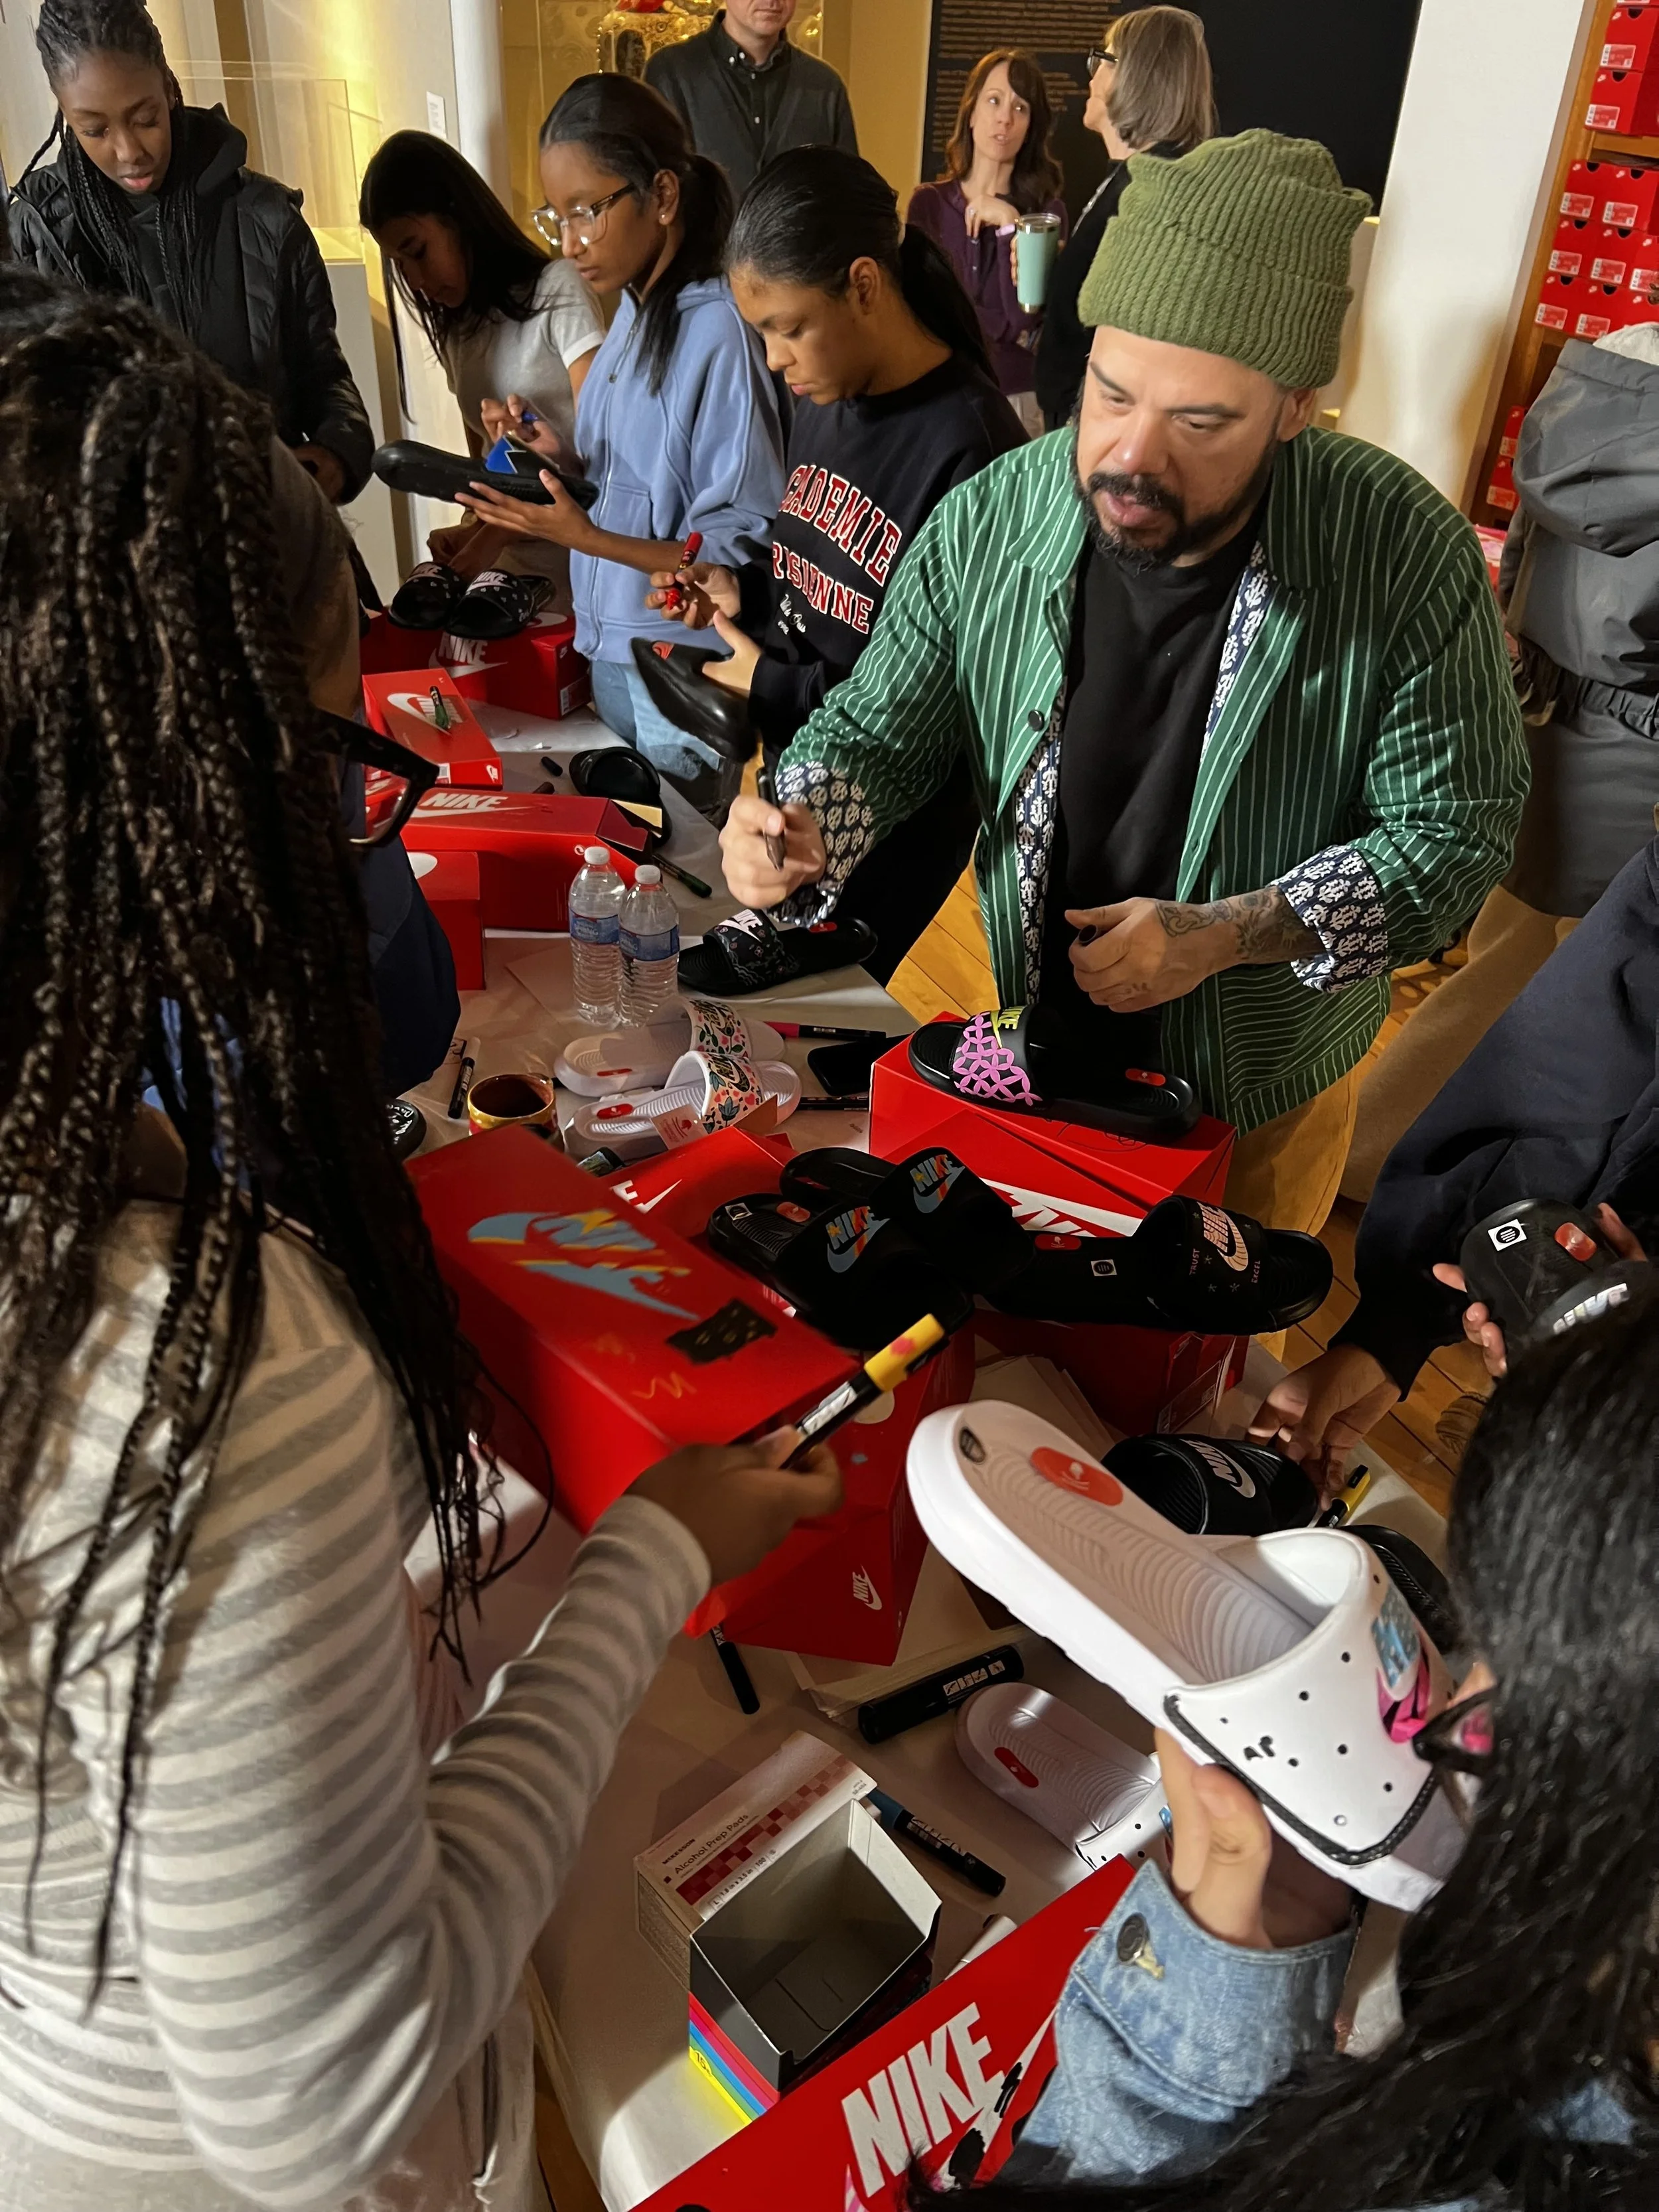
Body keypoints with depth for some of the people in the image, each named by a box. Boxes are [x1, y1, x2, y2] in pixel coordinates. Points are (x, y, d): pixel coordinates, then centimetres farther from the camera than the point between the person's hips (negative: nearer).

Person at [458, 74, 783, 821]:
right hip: (612, 655, 8)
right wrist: (563, 466, -3)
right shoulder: (633, 310, 6)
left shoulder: (721, 333, -18)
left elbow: (747, 553, -19)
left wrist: (587, 537, -25)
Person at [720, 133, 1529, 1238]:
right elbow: (881, 735, -5)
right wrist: (801, 833, -27)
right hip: (1027, 1042, 2)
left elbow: (1459, 827, -16)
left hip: (1266, 1079, -1)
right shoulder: (986, 524, -17)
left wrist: (1232, 934, -28)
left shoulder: (1409, 554, -22)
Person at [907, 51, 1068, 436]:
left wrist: (1009, 226, -15)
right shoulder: (928, 202, 2)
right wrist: (1008, 330, -8)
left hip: (1017, 398, -1)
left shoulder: (1046, 210, -1)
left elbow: (1024, 314, -12)